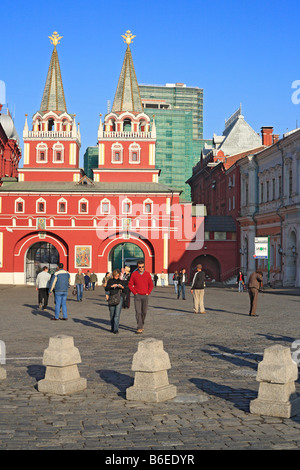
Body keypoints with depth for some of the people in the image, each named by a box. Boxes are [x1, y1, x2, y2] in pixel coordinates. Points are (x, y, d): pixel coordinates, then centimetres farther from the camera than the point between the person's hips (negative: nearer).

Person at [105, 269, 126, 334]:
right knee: (112, 314, 8)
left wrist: (122, 287, -12)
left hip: (119, 298, -1)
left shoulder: (121, 281, 11)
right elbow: (106, 288, -3)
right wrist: (112, 286, -19)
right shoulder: (110, 280, 9)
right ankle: (112, 328, 24)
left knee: (117, 314, -10)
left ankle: (116, 329, -14)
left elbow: (125, 291, 8)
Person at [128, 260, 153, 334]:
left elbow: (151, 285, 8)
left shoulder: (147, 274, 2)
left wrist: (148, 293, -1)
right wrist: (135, 293, -5)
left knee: (144, 312, 10)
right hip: (137, 296, -2)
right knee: (138, 312, -9)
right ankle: (139, 328, -10)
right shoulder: (134, 274, -3)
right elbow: (130, 284, 1)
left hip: (145, 296, 2)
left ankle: (141, 325, 29)